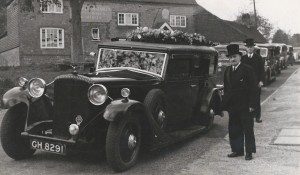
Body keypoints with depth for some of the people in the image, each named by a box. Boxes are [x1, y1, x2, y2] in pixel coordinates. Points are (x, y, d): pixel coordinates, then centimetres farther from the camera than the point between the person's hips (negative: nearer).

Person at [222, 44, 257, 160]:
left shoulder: (247, 70, -7)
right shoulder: (227, 71, 11)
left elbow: (252, 88, -8)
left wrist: (251, 105, -13)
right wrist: (225, 105, 9)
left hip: (244, 106, -6)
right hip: (232, 106, 6)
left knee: (248, 129, 3)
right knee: (233, 129, 10)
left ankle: (249, 152, 12)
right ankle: (237, 150, 22)